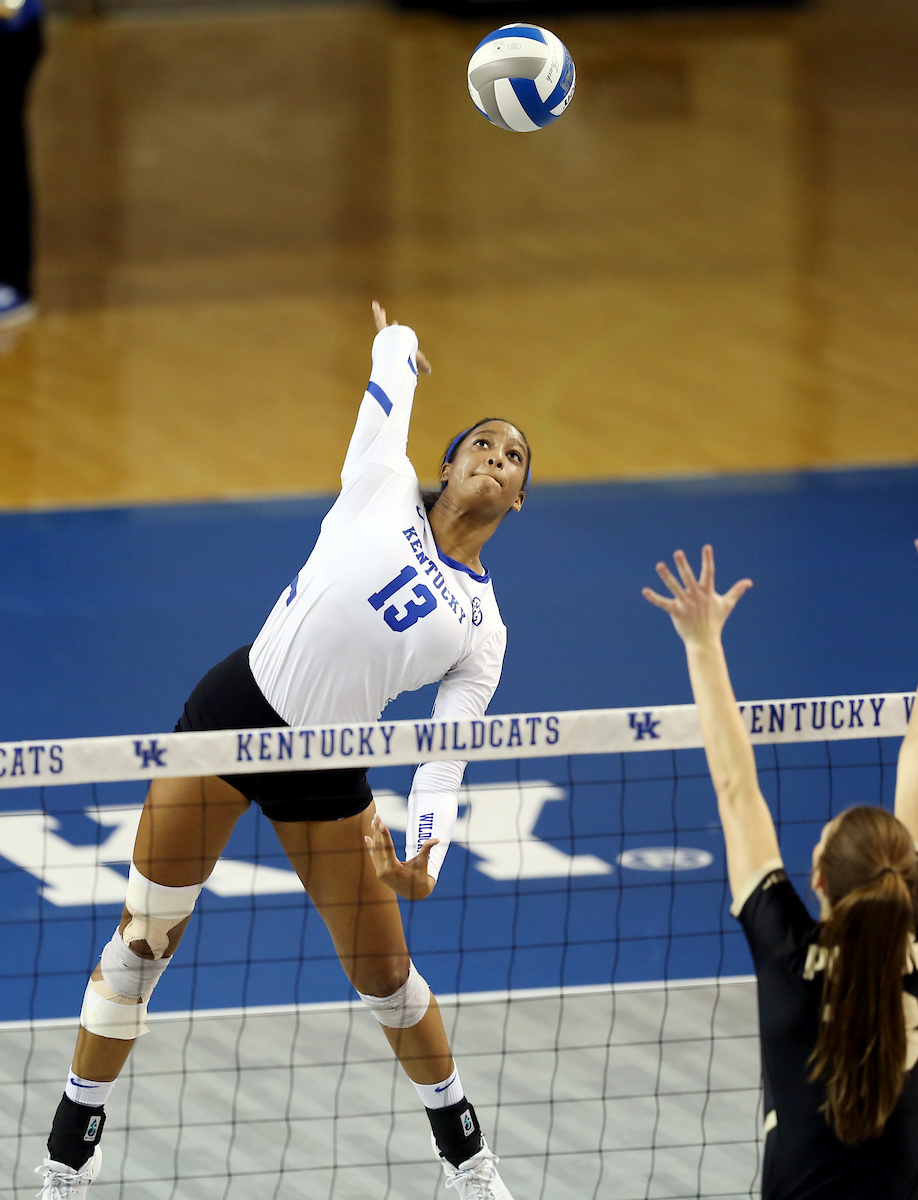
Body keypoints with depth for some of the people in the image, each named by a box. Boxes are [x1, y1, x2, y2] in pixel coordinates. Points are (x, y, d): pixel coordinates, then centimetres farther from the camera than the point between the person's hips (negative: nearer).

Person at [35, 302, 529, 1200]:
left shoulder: (481, 627, 5)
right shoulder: (383, 492, 0)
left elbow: (444, 758, -1)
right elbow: (394, 359, 6)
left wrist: (424, 859, -16)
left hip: (324, 773, 2)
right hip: (232, 710, -2)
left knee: (384, 973, 8)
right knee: (142, 939, 1)